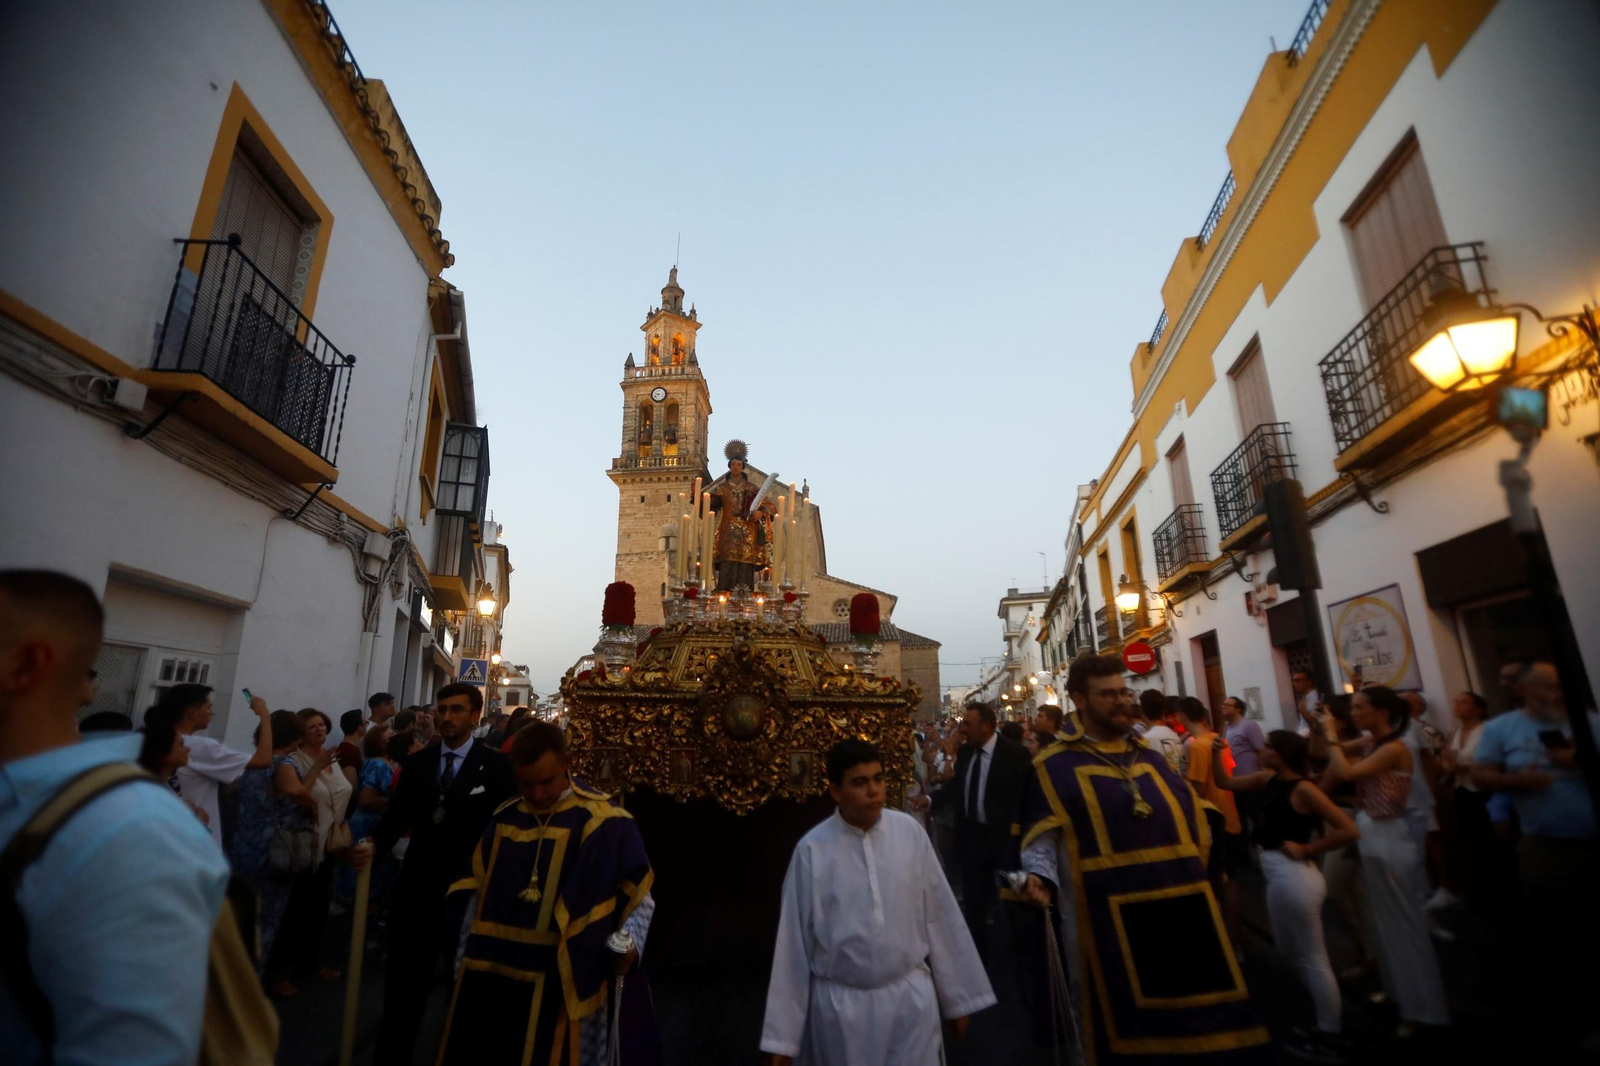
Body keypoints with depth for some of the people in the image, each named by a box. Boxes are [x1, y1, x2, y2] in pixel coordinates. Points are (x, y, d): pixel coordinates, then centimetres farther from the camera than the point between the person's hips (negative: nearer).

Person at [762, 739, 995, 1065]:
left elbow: (940, 918, 0)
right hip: (841, 1005, -1)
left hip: (911, 997, 1)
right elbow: (794, 941, -7)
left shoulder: (910, 833, -10)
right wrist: (782, 1036, -2)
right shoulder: (812, 850, -14)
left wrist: (957, 995, 8)